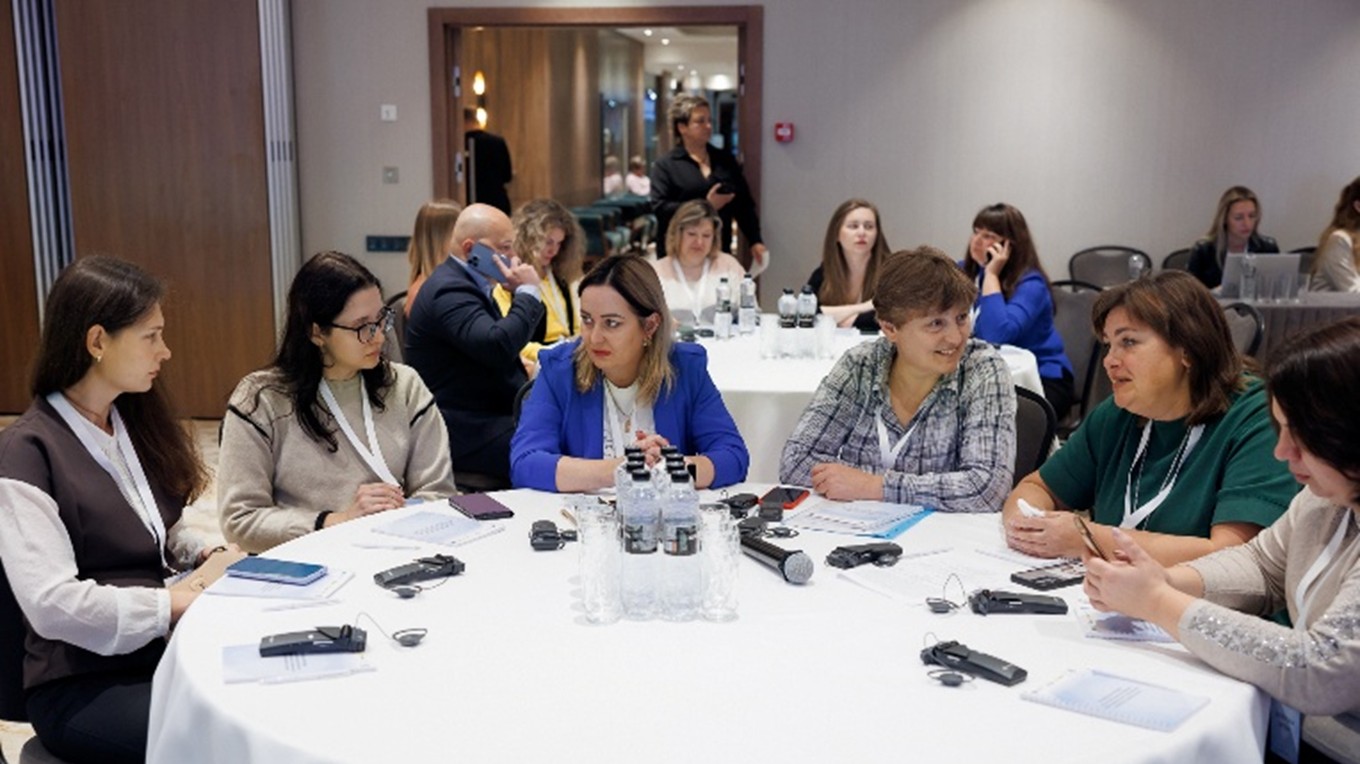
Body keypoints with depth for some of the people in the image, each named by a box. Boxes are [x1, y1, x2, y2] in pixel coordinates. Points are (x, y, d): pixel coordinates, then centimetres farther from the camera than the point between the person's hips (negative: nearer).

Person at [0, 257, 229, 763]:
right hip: (82, 683, -6)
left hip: (163, 649, 7)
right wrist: (181, 604, -22)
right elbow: (52, 603, -22)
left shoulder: (134, 421, 8)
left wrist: (203, 552, 0)